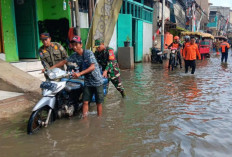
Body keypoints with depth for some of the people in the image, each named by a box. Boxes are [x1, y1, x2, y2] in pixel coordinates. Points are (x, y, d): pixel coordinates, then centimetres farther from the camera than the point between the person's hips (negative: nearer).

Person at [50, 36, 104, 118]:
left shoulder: (88, 53, -17)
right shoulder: (74, 56, 1)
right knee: (85, 102, 0)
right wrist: (50, 68, 3)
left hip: (97, 81, -5)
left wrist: (80, 73, -33)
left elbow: (92, 67, -24)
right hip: (87, 82, 5)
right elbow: (63, 62, 8)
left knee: (99, 102, 4)